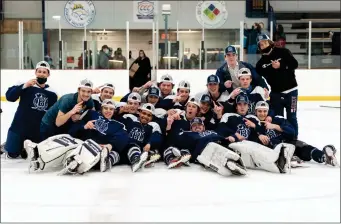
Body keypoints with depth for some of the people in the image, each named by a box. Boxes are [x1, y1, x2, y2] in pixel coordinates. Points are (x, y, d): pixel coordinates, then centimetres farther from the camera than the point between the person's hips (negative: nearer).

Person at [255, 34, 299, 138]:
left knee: (291, 117, 2)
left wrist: (281, 66, -19)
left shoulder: (282, 52, -3)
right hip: (276, 93, 3)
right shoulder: (261, 63, 6)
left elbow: (295, 64, -9)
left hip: (290, 90, -3)